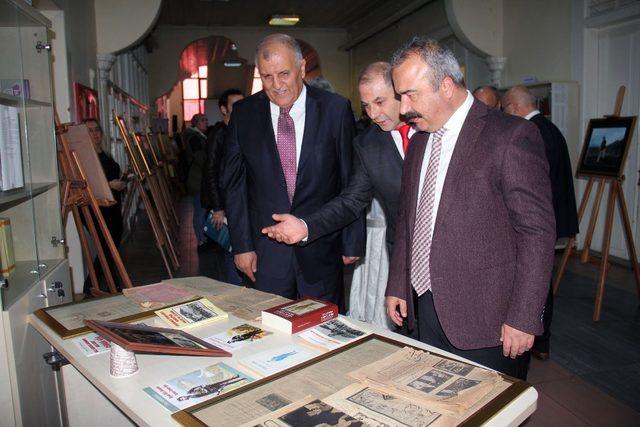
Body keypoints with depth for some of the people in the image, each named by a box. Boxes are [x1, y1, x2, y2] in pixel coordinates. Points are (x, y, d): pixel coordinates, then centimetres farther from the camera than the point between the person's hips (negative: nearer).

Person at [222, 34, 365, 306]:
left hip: (322, 249, -1)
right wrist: (241, 245, 0)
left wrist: (353, 241, -1)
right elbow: (234, 184, 3)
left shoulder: (335, 109, -5)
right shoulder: (243, 113, 0)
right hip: (266, 252, 1)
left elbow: (352, 181, -2)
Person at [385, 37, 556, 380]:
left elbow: (537, 232, -13)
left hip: (485, 319, -6)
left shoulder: (511, 136, -11)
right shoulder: (418, 146, 12)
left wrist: (523, 317, -15)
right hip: (425, 310, 6)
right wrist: (397, 287, 14)